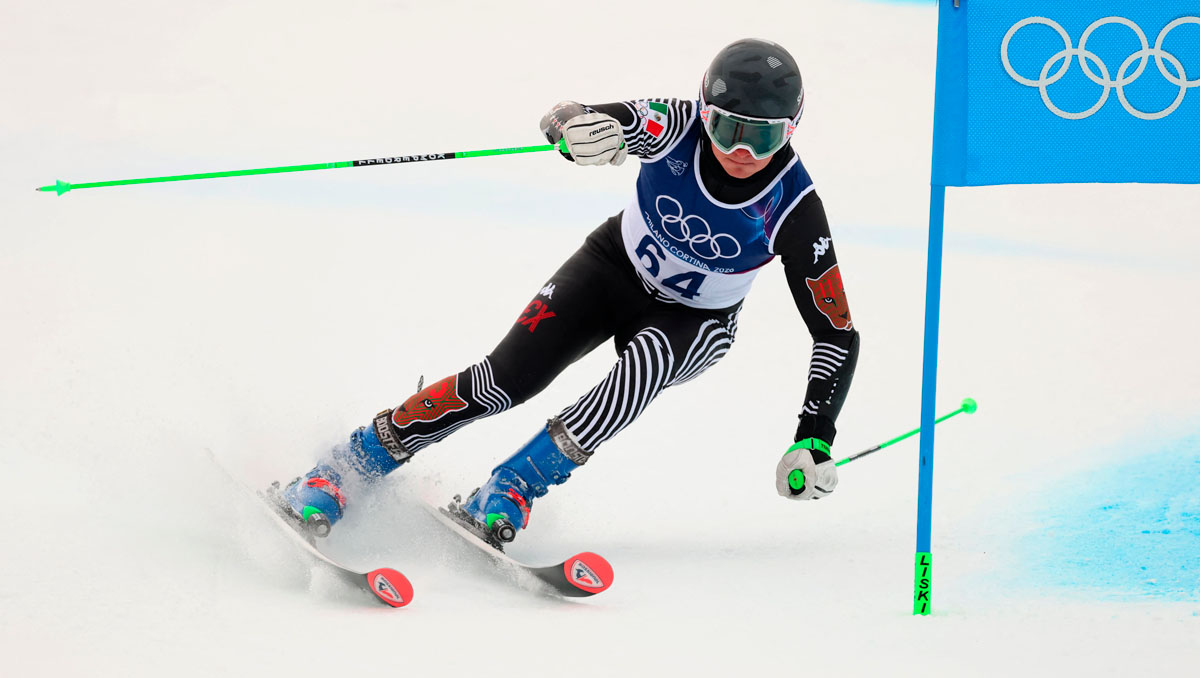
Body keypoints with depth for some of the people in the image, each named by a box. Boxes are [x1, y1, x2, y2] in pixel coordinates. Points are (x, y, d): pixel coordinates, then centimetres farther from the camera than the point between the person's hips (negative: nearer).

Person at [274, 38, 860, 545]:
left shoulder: (794, 210, -29)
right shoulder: (677, 128, -28)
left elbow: (838, 334, -21)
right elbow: (562, 120, -36)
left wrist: (813, 443, -31)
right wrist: (577, 130, -63)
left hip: (696, 321, -1)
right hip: (617, 267, 1)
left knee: (646, 358, -35)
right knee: (503, 381, -15)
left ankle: (510, 492, -28)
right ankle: (339, 473, -2)